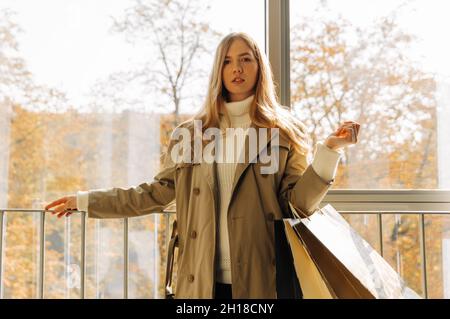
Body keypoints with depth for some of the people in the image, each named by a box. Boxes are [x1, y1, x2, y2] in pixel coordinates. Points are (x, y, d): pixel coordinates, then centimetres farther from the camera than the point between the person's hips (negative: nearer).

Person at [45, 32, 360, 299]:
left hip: (262, 279, -2)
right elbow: (157, 193, 11)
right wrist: (86, 200, 9)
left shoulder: (284, 131, 3)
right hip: (203, 280, 2)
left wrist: (329, 149, -15)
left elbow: (301, 200, -3)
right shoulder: (190, 133, 10)